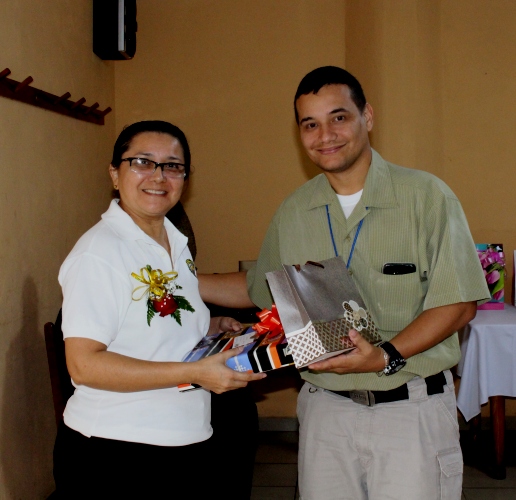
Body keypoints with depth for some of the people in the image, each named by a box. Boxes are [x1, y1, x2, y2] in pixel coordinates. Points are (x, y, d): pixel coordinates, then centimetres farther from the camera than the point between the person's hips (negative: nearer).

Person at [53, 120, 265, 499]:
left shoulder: (177, 243, 8)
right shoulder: (99, 251, -18)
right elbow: (83, 364, -23)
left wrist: (214, 327, 3)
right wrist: (194, 373, -26)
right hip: (114, 455, -8)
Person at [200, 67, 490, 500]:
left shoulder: (426, 196, -7)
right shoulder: (293, 212, 6)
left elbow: (459, 304, -9)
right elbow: (259, 289, 19)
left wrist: (387, 356, -21)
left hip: (411, 410, -3)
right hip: (326, 408, 4)